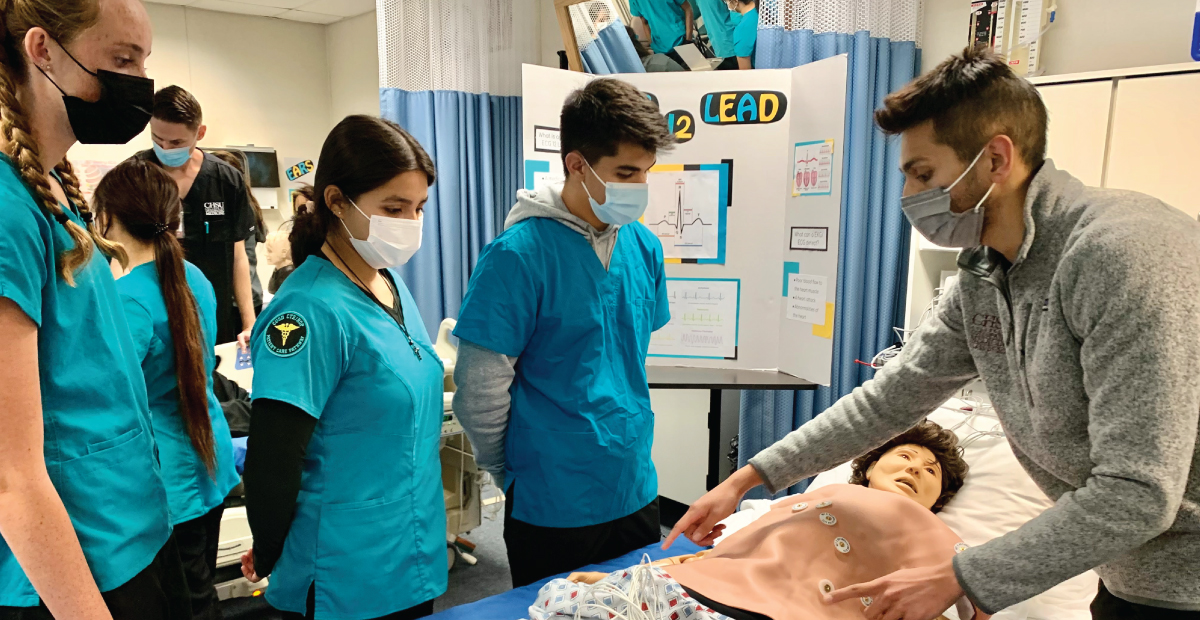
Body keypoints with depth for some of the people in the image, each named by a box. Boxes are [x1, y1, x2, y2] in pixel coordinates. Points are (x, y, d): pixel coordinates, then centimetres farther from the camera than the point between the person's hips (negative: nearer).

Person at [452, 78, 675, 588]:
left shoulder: (643, 246, 1)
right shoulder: (519, 254, -19)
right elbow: (481, 386, -14)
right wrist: (510, 472, -2)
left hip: (637, 491, 6)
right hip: (554, 506, -6)